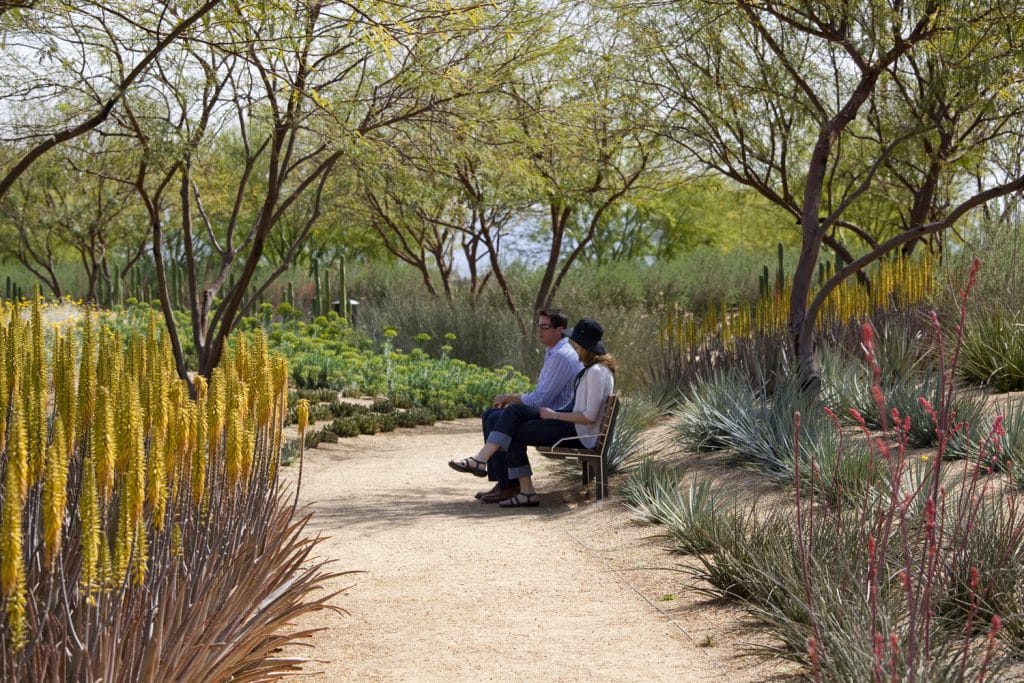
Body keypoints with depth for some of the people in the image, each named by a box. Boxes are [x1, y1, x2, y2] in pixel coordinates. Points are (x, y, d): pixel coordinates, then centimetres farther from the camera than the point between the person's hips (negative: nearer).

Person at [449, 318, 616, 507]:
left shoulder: (597, 372, -20)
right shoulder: (592, 367, 12)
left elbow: (589, 417, -25)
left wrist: (555, 415, -15)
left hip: (580, 434, -10)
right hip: (572, 422, 10)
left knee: (515, 433, -7)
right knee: (514, 411, -4)